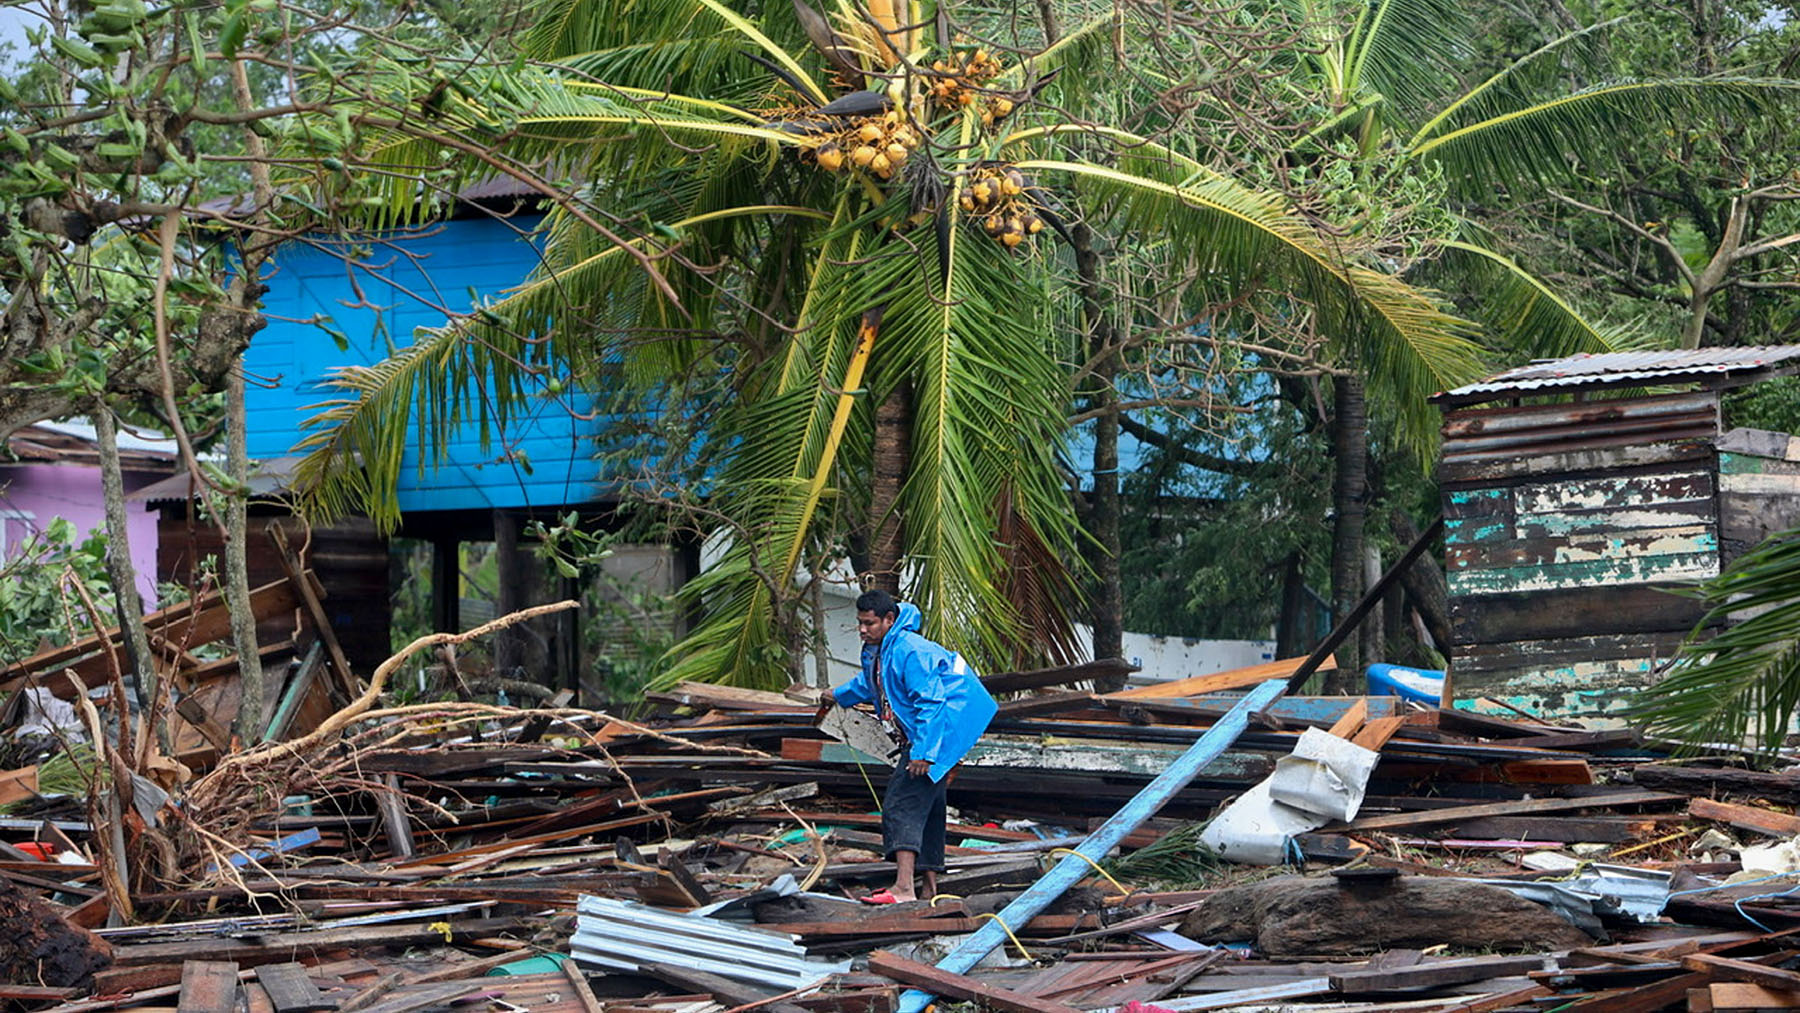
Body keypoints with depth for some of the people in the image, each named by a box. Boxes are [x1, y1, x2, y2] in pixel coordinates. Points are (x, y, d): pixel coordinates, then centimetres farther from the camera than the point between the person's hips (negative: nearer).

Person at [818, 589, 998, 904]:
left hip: (934, 734, -11)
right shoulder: (875, 651, 11)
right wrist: (839, 696, 50)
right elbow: (868, 684, 34)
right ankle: (930, 887, 24)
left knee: (901, 806, -19)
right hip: (916, 740, 11)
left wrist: (923, 751, -30)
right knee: (925, 809, 15)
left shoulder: (911, 652, -21)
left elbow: (930, 703, -26)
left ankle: (903, 888, -29)